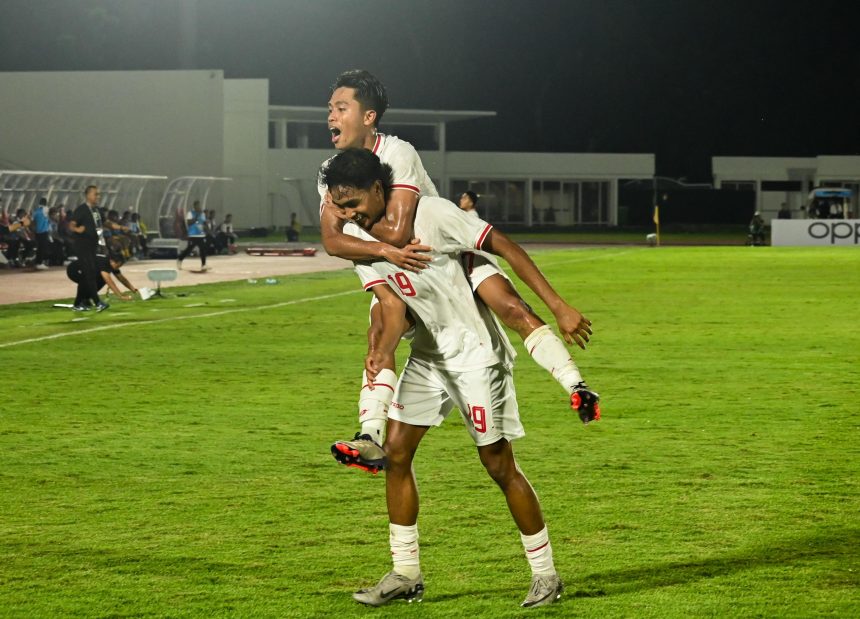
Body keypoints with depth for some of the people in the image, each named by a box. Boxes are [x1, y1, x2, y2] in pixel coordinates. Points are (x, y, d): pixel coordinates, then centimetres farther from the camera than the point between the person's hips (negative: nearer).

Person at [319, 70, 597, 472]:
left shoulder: (399, 154, -24)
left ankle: (573, 383, -19)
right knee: (379, 332, -19)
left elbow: (396, 231, -33)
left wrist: (350, 210, -19)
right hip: (395, 270, 4)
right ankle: (372, 436, -22)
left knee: (512, 308, -22)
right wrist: (385, 251, -33)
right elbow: (332, 241, -17)